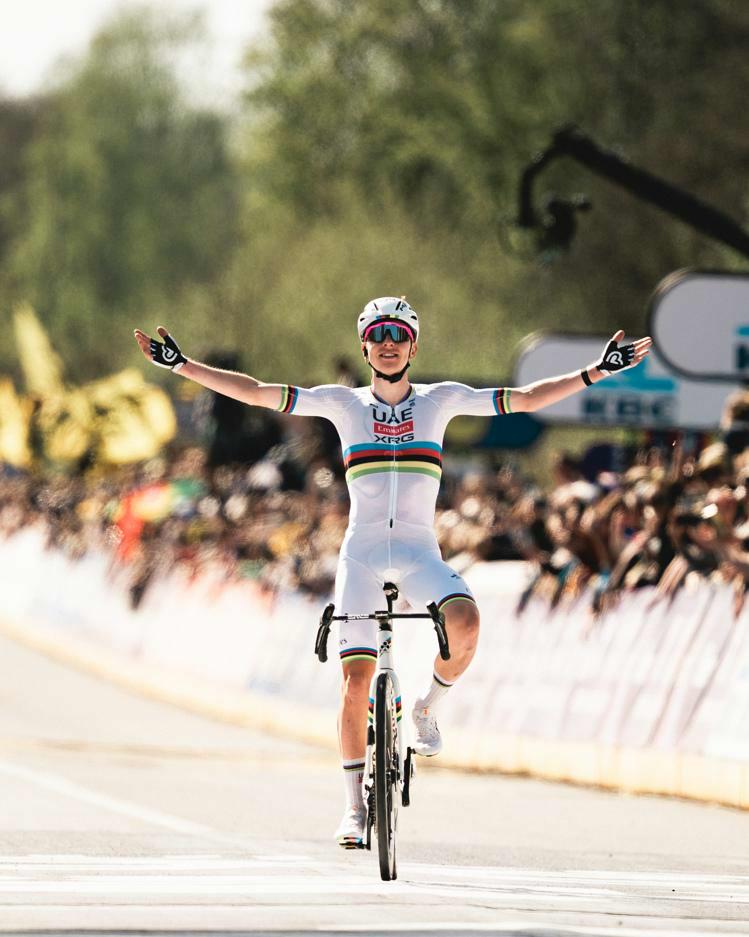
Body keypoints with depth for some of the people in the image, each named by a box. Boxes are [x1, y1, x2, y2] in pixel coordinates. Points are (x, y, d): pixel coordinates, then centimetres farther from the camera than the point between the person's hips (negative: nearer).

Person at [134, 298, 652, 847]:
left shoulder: (440, 400, 7)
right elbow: (256, 393, 3)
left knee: (465, 622, -31)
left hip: (419, 552, 0)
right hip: (361, 554, 0)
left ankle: (429, 709, -1)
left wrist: (596, 372, -2)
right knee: (356, 681, -8)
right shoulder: (344, 403, 6)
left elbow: (524, 400, 5)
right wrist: (183, 365, -3)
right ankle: (355, 807, 4)